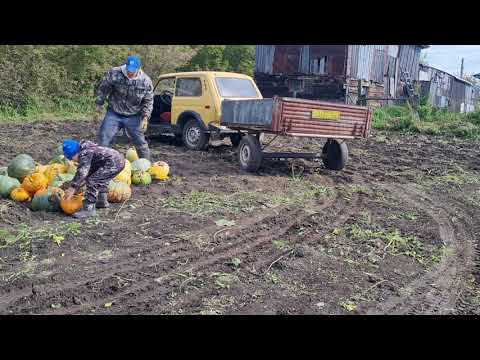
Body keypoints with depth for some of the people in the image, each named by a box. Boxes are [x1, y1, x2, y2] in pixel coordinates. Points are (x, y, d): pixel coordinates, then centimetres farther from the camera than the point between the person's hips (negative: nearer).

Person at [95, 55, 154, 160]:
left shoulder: (146, 81, -12)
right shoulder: (114, 73, -15)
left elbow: (148, 101, -3)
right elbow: (103, 88, 1)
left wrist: (145, 117, -11)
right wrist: (99, 104, 5)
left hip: (133, 117, 0)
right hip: (114, 114, 0)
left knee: (141, 142, 6)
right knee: (103, 140, 0)